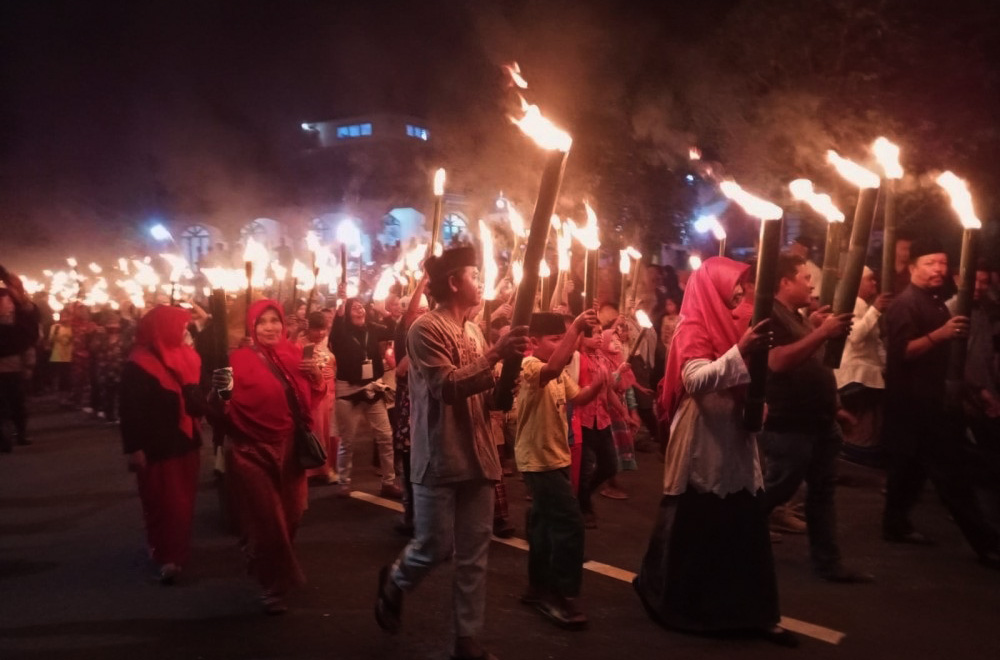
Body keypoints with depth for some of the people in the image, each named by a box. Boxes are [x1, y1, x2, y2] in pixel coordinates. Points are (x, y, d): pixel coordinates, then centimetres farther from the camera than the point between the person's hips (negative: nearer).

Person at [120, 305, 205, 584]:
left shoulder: (185, 356, 8)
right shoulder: (139, 365, -13)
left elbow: (196, 397, 17)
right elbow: (130, 409, -16)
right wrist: (134, 448, -18)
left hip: (185, 441, 6)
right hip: (158, 446, -6)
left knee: (182, 501, 11)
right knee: (163, 503, 5)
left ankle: (175, 552, 21)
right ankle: (165, 555, 18)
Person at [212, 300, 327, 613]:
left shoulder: (293, 354, 2)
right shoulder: (239, 360, -12)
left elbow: (311, 397, 12)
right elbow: (227, 411, -19)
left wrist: (316, 377, -8)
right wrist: (222, 394, -39)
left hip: (289, 447, 5)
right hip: (252, 451, -5)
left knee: (289, 516, 17)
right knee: (265, 521, 1)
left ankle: (279, 570, 45)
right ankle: (274, 586, 20)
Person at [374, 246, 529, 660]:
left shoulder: (473, 331, 13)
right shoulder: (426, 329, -11)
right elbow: (447, 386, -22)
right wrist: (495, 355, -27)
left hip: (477, 456, 7)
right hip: (439, 458, -7)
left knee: (474, 554, 9)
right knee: (435, 547, 3)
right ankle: (393, 583, 35)